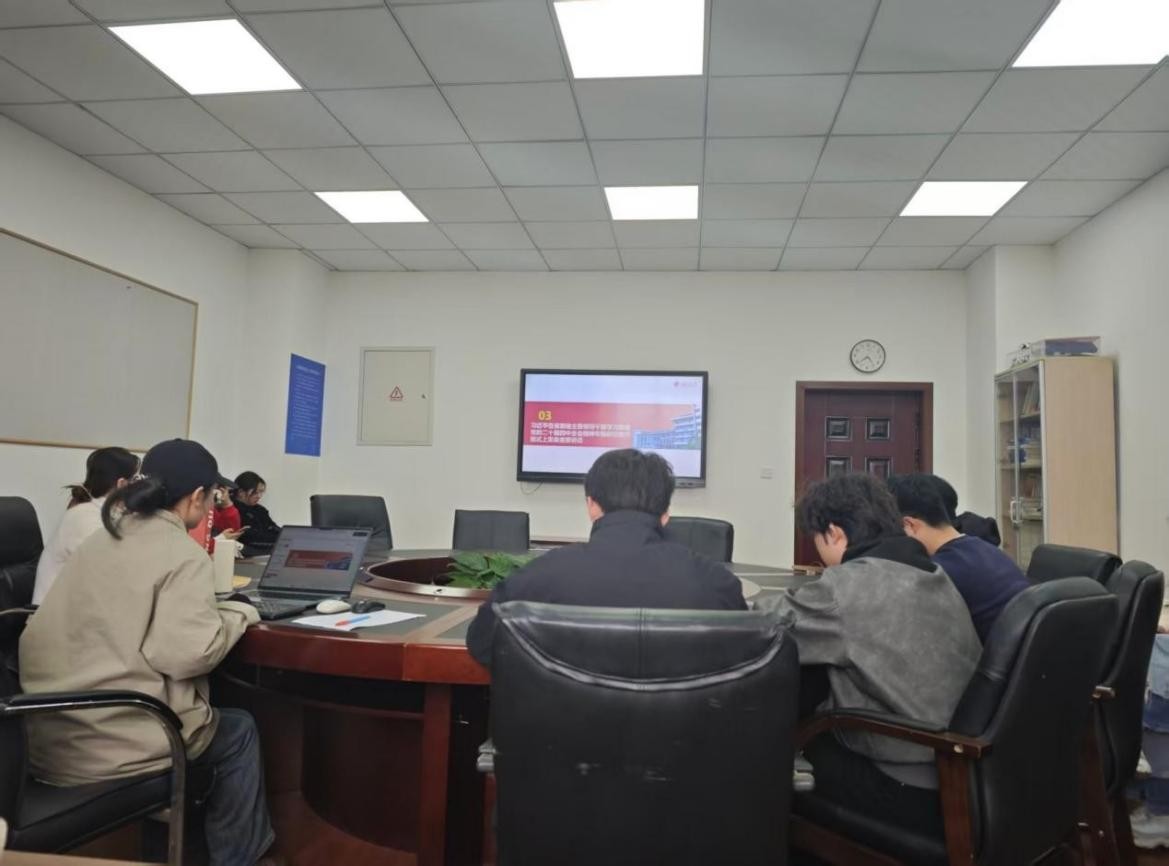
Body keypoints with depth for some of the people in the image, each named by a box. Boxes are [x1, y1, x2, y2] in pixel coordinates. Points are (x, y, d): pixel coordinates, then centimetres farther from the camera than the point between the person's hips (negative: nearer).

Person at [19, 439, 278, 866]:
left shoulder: (99, 541, 11)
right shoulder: (183, 555, -14)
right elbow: (186, 653, -23)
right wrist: (237, 614, -6)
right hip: (105, 744, -8)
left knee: (218, 722, 27)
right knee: (239, 731, 17)